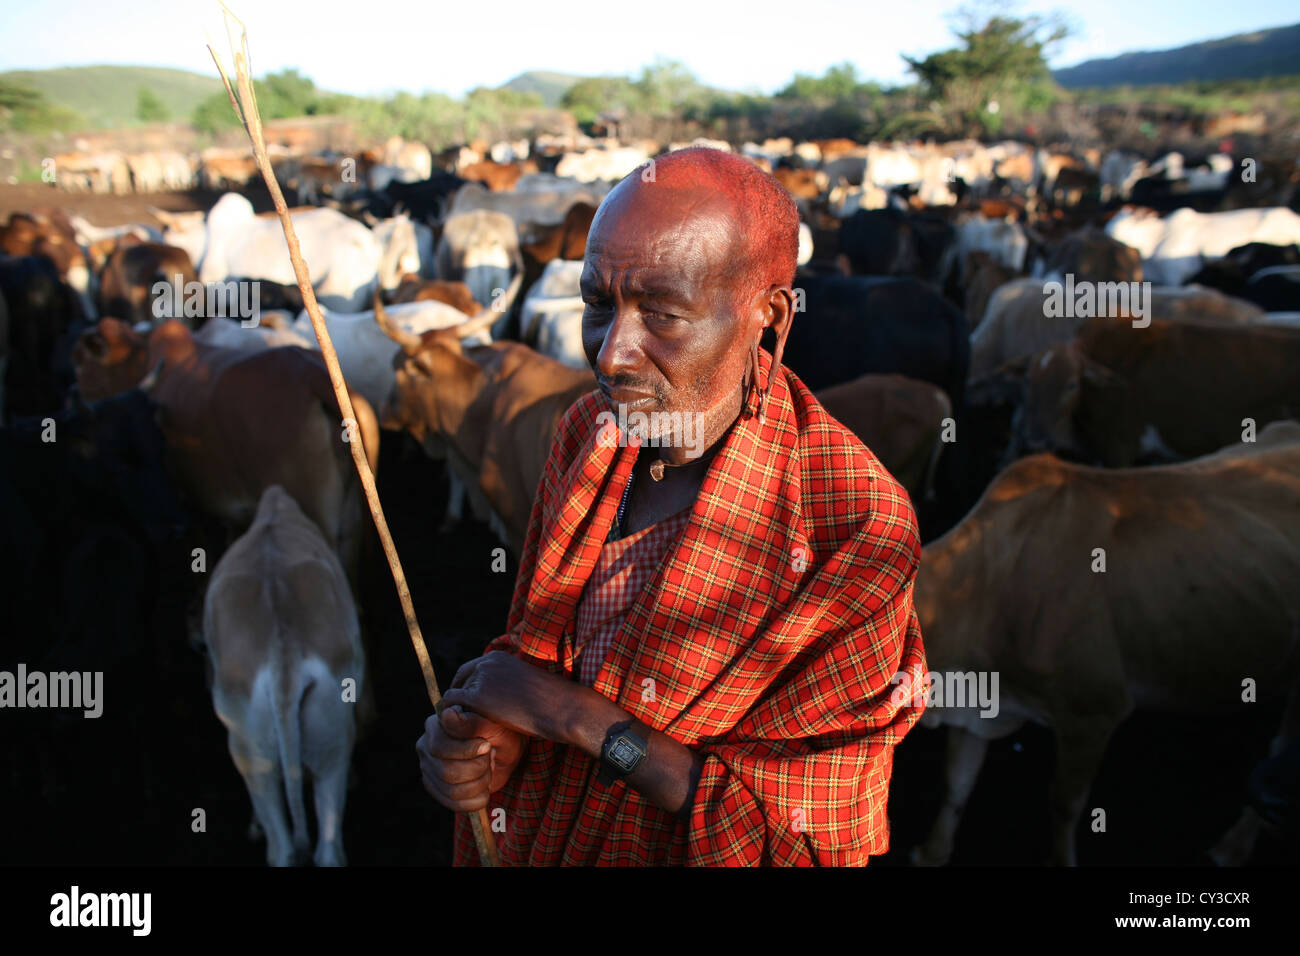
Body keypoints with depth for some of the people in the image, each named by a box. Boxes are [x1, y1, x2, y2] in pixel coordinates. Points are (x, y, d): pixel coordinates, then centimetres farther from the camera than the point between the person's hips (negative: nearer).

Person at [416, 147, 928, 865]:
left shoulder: (853, 526, -28)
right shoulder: (589, 431, -10)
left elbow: (809, 843, -25)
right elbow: (536, 640, 2)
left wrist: (576, 715, -27)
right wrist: (478, 736, -19)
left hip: (676, 855, -4)